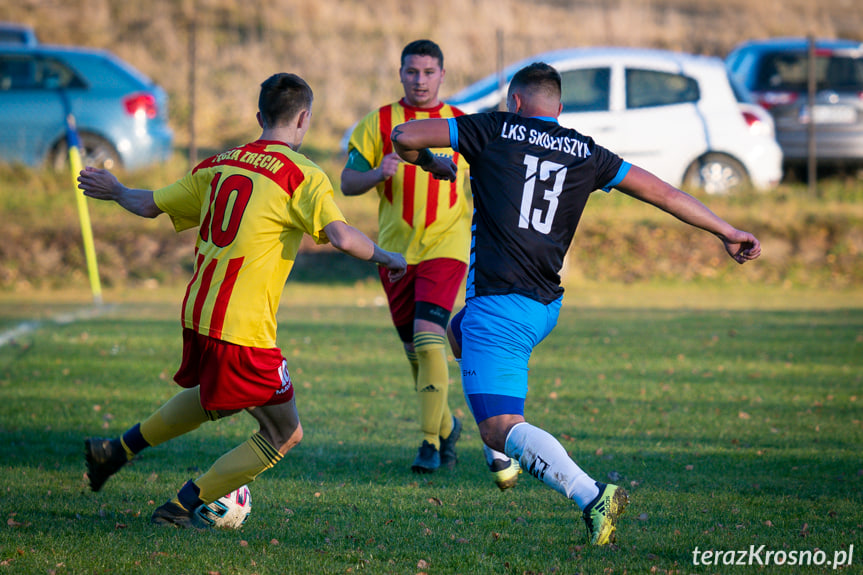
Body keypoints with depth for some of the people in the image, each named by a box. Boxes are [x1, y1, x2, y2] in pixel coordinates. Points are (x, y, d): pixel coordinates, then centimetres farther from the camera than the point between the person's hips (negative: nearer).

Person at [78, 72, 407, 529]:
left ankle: (115, 451, 36)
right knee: (285, 435, 5)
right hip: (243, 329, -8)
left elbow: (150, 205, 16)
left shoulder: (220, 165, 9)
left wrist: (114, 191, 37)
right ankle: (181, 508, 3)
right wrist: (386, 257, -3)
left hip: (197, 314, 8)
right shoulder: (301, 174, -9)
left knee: (215, 398, 35)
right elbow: (341, 236, -21)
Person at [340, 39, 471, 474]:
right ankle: (447, 425, 30)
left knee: (428, 339, -19)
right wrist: (379, 173, -17)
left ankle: (431, 440, -15)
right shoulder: (378, 123, 6)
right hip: (395, 249, 2)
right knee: (414, 351, 8)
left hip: (445, 246, -2)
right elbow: (347, 182, 2)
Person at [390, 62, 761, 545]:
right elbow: (661, 191, 13)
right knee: (460, 332, 36)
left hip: (499, 302, -6)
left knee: (500, 429, -9)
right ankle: (506, 456, 30)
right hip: (547, 307, 7)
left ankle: (591, 496, -29)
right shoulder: (585, 153, 10)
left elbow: (404, 136, -3)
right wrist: (728, 232, 21)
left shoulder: (495, 130, 0)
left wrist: (430, 162, 19)